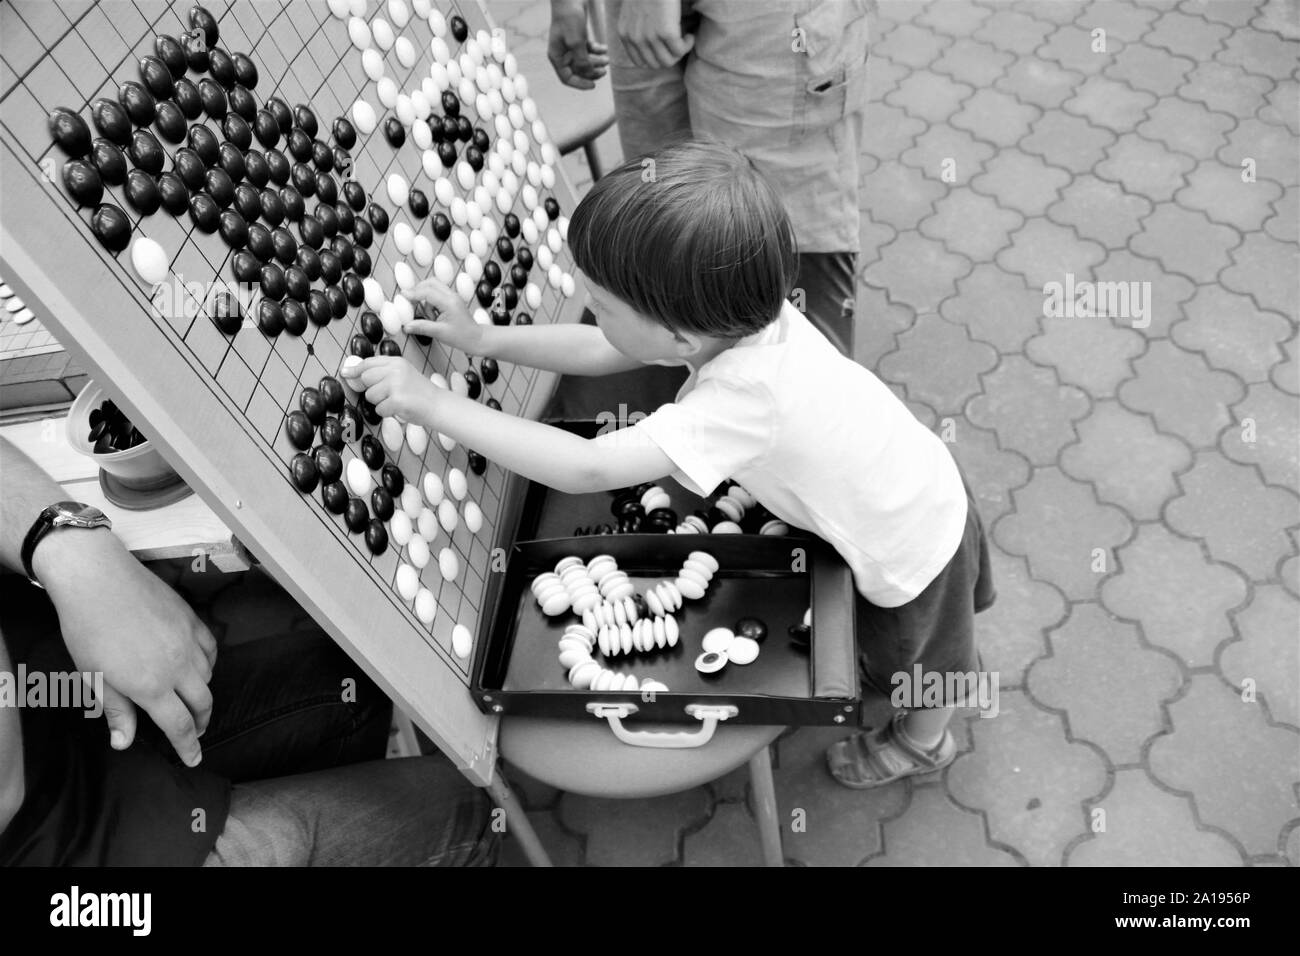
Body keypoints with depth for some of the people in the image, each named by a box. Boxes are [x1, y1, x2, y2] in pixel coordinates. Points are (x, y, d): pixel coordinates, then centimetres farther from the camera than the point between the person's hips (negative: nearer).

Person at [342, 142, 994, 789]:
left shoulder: (746, 395, -44)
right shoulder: (736, 316, -19)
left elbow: (586, 468, -46)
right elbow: (600, 353, -7)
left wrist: (436, 406, -42)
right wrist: (483, 339, -14)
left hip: (909, 552, -6)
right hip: (924, 491, 6)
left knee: (912, 660, 25)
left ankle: (922, 744, 56)